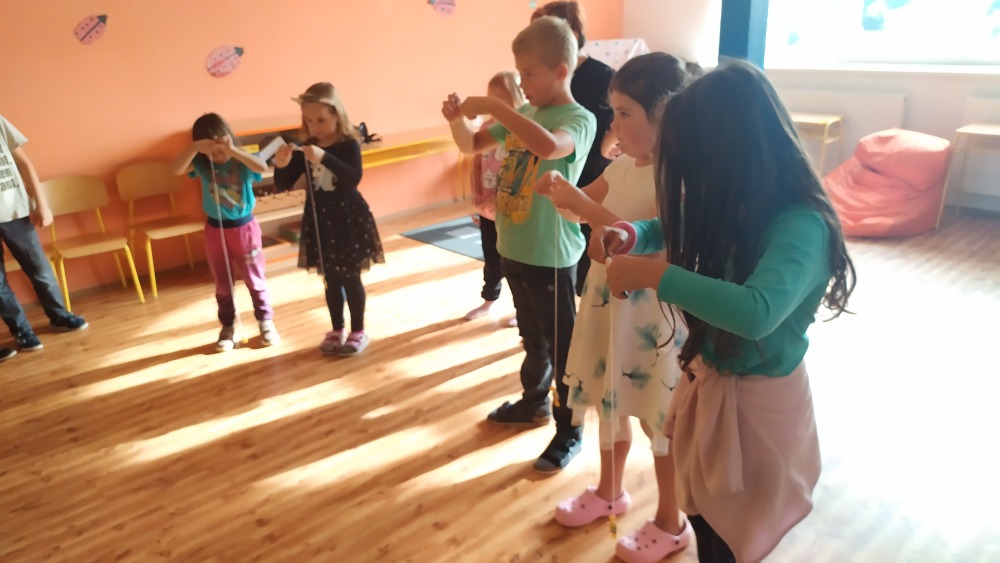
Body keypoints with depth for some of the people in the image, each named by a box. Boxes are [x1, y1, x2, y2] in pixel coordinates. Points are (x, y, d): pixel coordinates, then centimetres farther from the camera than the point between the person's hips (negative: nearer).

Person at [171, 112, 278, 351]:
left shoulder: (242, 161, -12)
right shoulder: (202, 164, -5)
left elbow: (263, 168, -34)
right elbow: (177, 169, -23)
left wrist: (235, 151, -44)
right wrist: (195, 148, -36)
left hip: (244, 227, -2)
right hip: (215, 230, 3)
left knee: (255, 279, 9)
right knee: (223, 284, 13)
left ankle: (266, 322, 24)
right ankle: (228, 328, 27)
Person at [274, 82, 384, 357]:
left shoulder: (348, 144, -11)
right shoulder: (305, 148, 1)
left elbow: (354, 178, -28)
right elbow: (283, 184, 2)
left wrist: (324, 158, -38)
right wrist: (281, 165, -19)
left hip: (347, 218, -4)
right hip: (319, 220, 4)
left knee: (350, 278, 4)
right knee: (331, 279, 13)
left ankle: (358, 331, 17)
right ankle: (337, 330, 26)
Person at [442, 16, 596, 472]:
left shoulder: (579, 119, -16)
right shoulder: (523, 115, 6)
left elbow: (548, 146, -39)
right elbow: (471, 146, 15)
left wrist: (492, 106, -33)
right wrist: (457, 118, -5)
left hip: (550, 256, -7)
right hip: (513, 248, 7)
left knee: (562, 346, 7)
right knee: (533, 337, 25)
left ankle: (570, 431, 23)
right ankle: (534, 402, 44)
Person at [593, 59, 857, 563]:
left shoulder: (801, 226, -27)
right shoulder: (732, 205, -5)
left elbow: (756, 312, -45)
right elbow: (678, 228, 14)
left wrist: (651, 273, -37)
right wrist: (632, 235, -8)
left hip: (756, 400, -7)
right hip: (708, 380, 7)